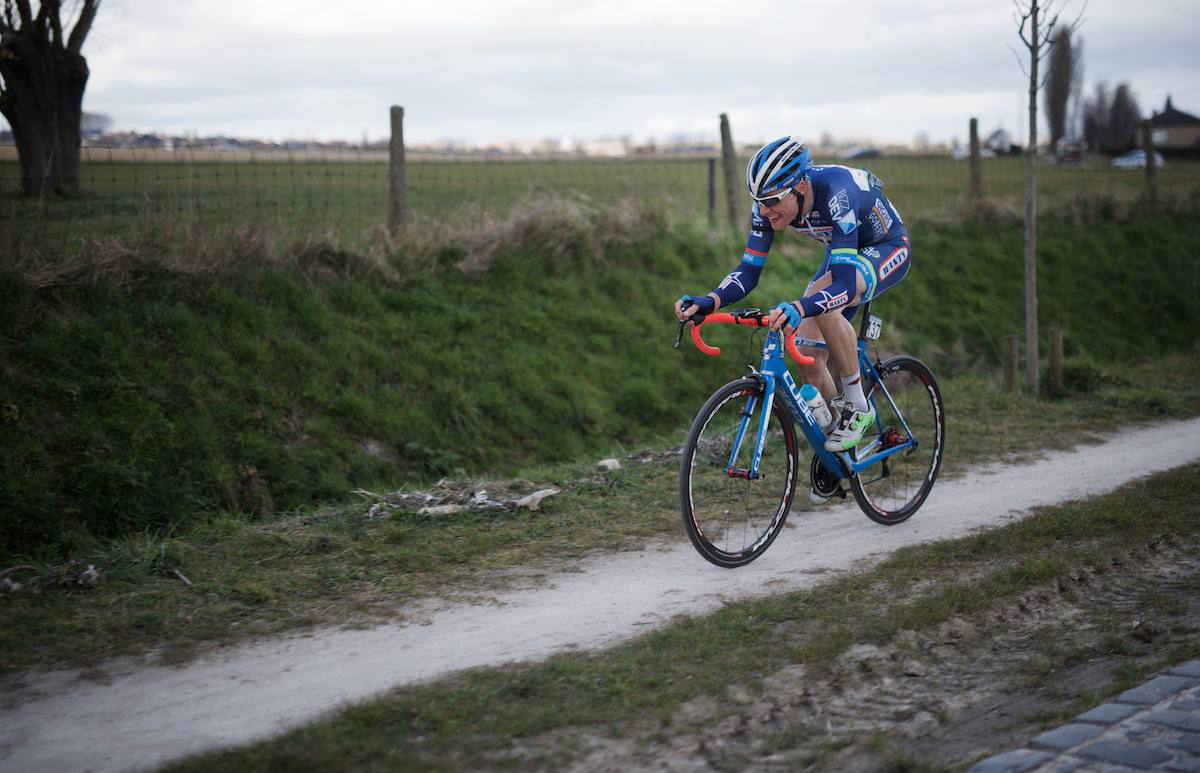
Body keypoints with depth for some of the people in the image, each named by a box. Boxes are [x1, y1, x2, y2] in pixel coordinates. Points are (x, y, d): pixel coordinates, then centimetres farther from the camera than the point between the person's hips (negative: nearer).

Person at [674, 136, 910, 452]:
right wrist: (708, 302, -37)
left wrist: (798, 309, -64)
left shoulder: (835, 192, -40)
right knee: (807, 355, -7)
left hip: (887, 248, -7)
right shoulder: (769, 203, -22)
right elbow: (749, 270, -18)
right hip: (844, 252, 7)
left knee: (824, 306, -36)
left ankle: (857, 407, -18)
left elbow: (845, 283, -46)